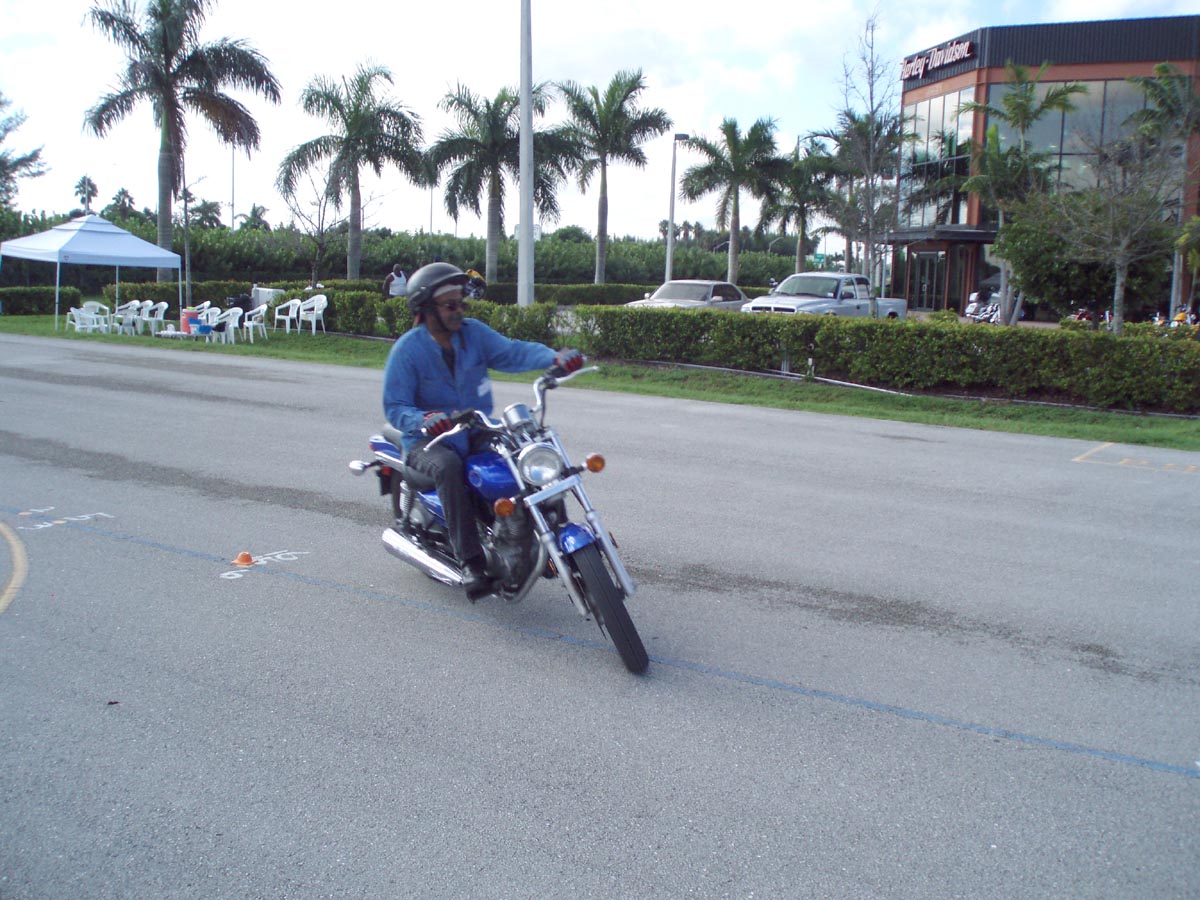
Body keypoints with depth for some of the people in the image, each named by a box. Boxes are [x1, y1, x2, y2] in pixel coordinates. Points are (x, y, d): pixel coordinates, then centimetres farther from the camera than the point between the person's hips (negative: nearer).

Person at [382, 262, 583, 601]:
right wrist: (424, 420, -36)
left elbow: (512, 351, -10)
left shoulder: (473, 332, 3)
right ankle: (471, 562, -36)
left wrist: (555, 357, -29)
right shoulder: (407, 349, -9)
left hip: (477, 431, 5)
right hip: (429, 441, -5)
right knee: (449, 467, -38)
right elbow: (394, 407, -14)